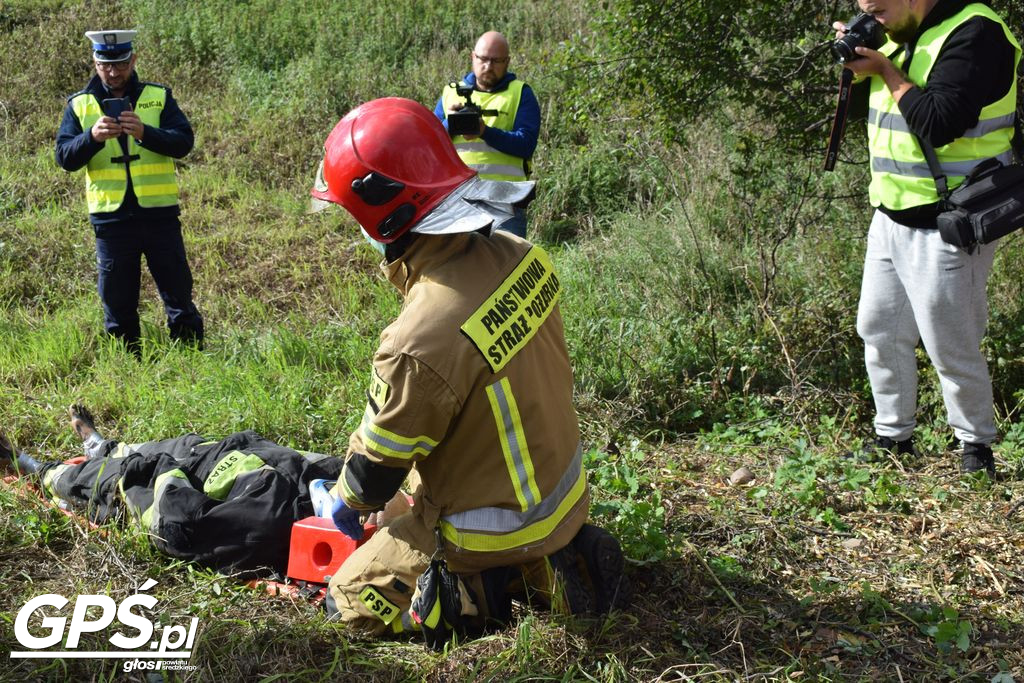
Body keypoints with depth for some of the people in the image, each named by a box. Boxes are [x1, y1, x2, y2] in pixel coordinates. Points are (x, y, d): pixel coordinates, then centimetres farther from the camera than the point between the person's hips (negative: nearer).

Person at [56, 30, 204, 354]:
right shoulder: (79, 105, 5)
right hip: (110, 218, 1)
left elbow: (183, 142, -8)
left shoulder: (158, 97, 3)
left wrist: (144, 132, -26)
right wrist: (93, 136, -22)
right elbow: (65, 158, -3)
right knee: (117, 305, 9)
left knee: (179, 295, 5)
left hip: (159, 214, -1)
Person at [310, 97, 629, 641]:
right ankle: (561, 553, 15)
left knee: (352, 595, 10)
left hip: (494, 524, -6)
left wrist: (347, 501, 6)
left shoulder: (419, 346, -35)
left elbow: (379, 460, -16)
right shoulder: (522, 259, -12)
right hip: (563, 488, 7)